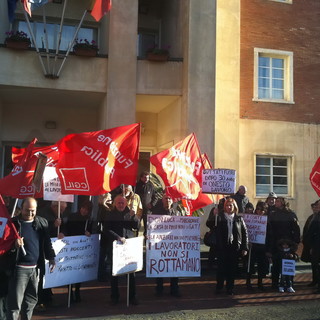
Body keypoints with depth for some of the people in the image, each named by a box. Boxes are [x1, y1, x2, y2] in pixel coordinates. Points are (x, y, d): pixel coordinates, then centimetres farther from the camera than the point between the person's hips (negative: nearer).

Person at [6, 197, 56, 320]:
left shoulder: (42, 222, 7)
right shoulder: (14, 222, -6)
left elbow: (47, 242, 15)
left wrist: (51, 257, 11)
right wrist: (14, 244, -22)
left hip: (35, 267, 5)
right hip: (19, 268, -4)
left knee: (32, 299, 16)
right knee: (15, 302, -3)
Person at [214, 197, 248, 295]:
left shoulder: (239, 219, 6)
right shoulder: (220, 217, 2)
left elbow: (245, 233, 6)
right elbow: (216, 231, -9)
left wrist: (244, 248, 1)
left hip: (235, 247, 1)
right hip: (222, 247, -1)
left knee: (232, 268, 7)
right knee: (221, 268, 4)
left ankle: (230, 288, 20)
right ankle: (219, 287, 18)